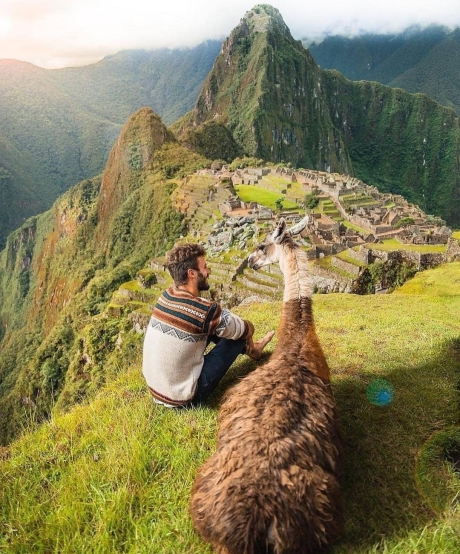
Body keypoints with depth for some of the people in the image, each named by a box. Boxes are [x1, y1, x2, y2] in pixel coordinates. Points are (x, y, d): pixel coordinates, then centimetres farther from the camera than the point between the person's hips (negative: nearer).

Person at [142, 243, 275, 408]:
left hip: (154, 387, 7)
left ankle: (250, 348, 39)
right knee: (239, 334, -1)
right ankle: (251, 349, 33)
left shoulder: (165, 296, -4)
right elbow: (247, 329, -8)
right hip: (182, 398, -7)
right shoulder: (205, 310, -26)